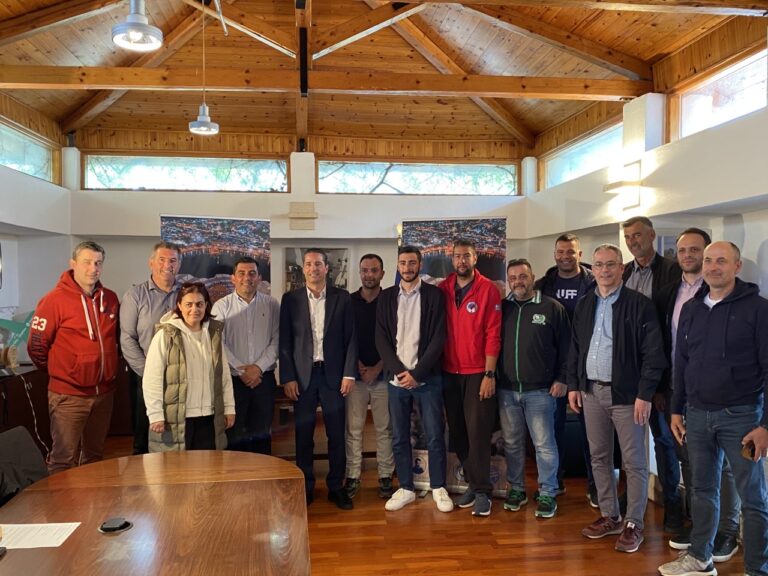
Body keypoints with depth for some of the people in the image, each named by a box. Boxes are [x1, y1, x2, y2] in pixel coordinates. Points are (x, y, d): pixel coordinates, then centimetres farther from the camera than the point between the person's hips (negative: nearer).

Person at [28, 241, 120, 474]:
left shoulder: (110, 299, 5)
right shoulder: (55, 299, -11)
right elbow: (36, 347, -7)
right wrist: (59, 373, 4)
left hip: (105, 392, 5)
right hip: (68, 395, -5)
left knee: (94, 456, 18)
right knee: (64, 459, 1)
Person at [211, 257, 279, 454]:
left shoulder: (271, 305, 3)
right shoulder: (221, 306, -1)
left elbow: (277, 340, -1)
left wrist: (259, 367, -11)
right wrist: (242, 371, -11)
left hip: (264, 378, 1)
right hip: (233, 379, -1)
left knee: (262, 434, 11)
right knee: (234, 434, 6)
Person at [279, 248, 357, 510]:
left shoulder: (342, 298, 3)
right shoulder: (290, 299, 3)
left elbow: (350, 338, 2)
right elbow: (285, 341, 2)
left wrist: (349, 373, -4)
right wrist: (288, 377, -4)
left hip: (333, 374, 0)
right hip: (302, 375, 0)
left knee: (336, 434, 5)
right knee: (303, 434, 7)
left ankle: (336, 487, 18)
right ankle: (305, 487, 21)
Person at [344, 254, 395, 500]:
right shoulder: (348, 302, 5)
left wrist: (377, 368, -6)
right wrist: (358, 366, -4)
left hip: (383, 374, -1)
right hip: (355, 375, 1)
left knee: (384, 428, 4)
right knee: (353, 428, 3)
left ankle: (386, 476, 14)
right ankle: (352, 476, 12)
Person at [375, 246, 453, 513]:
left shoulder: (434, 295, -1)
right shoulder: (387, 297, 8)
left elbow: (438, 338, -7)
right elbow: (381, 339, 3)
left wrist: (416, 373, -12)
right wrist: (398, 371, -9)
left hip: (427, 378, -2)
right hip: (397, 378, 3)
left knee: (435, 436, 2)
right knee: (399, 437, 9)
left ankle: (438, 488, 17)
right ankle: (406, 488, 22)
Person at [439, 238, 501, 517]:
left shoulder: (488, 289, -7)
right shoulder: (442, 289, 4)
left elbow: (493, 334, -9)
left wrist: (489, 374, -12)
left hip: (477, 373, -4)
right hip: (449, 372, 4)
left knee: (478, 431, -2)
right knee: (457, 432, 10)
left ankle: (482, 491, 10)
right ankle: (472, 483, 24)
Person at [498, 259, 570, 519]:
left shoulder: (552, 307, -2)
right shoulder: (502, 309, 7)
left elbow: (565, 346, 0)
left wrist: (561, 378, -5)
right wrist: (493, 377, 7)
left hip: (540, 390, -3)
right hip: (506, 389, 3)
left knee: (544, 444, 2)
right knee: (512, 443, 12)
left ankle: (547, 494, 15)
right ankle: (516, 488, 27)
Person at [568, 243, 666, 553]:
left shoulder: (640, 304, -8)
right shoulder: (584, 305, 9)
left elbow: (653, 353, -11)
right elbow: (575, 349, 14)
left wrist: (644, 394, -14)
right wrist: (573, 385, 10)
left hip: (626, 394, -5)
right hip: (591, 391, 6)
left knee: (634, 463, 3)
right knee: (599, 457, 13)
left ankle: (633, 524, 16)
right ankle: (609, 516, 27)